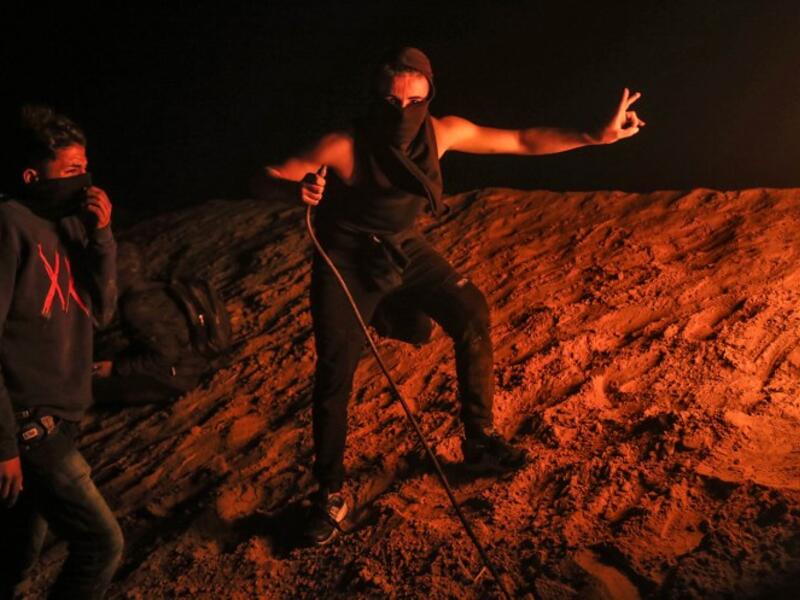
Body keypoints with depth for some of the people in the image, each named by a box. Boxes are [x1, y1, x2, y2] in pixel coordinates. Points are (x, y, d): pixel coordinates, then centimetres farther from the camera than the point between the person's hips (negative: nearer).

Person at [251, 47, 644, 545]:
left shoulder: (443, 132, -15)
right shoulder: (345, 147, -27)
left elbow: (522, 141, -7)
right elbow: (263, 181, -25)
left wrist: (597, 136, -10)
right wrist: (296, 189, -48)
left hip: (405, 248, 5)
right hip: (346, 261, -4)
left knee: (472, 314, -7)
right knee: (335, 373, -11)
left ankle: (480, 441, 11)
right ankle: (331, 493, 9)